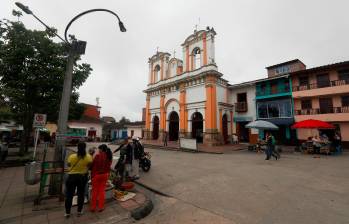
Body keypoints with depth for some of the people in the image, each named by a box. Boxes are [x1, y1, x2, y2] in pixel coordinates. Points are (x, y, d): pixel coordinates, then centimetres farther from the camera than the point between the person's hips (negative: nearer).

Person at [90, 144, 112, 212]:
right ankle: (101, 207, 24)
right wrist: (107, 174, 13)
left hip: (96, 175, -4)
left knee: (95, 191, 13)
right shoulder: (109, 156, -4)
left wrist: (92, 175, 0)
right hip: (105, 175, 4)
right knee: (102, 190, 15)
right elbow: (108, 166, 3)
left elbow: (93, 166, -12)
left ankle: (93, 207, 26)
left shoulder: (98, 156, -18)